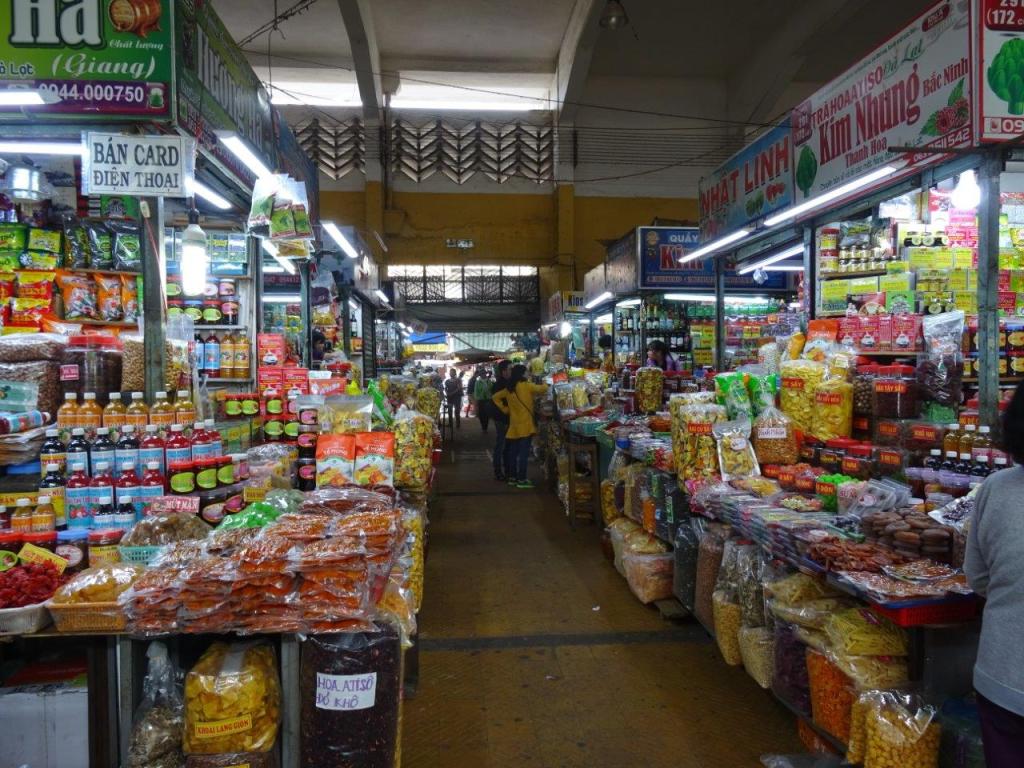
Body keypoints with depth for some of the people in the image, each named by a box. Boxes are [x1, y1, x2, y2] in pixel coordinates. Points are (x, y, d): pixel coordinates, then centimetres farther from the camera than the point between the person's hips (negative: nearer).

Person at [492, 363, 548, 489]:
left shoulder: (508, 389, 8)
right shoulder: (526, 386, -10)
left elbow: (495, 398, 13)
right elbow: (543, 389, -8)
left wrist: (505, 409, 13)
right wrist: (545, 384, 14)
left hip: (514, 425, 7)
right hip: (525, 424, -6)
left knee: (514, 452, 13)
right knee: (524, 453, -4)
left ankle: (513, 477, 20)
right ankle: (522, 480, -3)